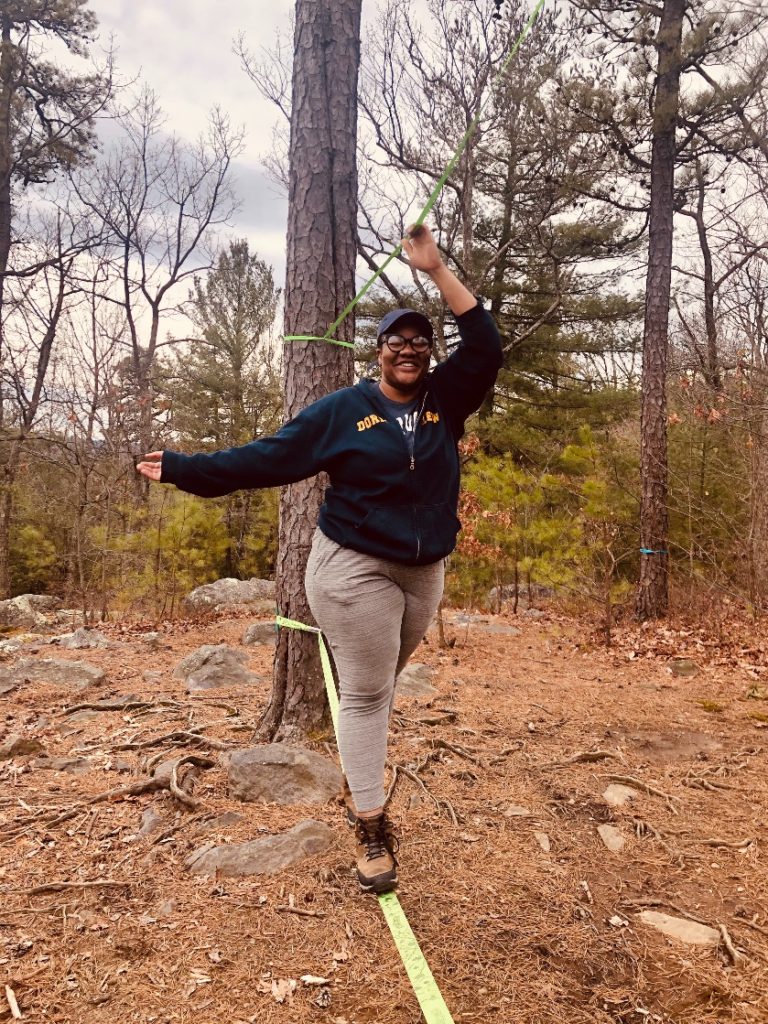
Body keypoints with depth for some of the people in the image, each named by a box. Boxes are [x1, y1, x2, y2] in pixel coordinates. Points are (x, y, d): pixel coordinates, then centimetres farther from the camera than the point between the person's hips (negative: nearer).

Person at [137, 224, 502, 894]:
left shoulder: (447, 400, 6)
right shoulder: (344, 410, -2)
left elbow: (485, 345, -4)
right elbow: (268, 457, -1)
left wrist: (436, 270, -6)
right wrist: (186, 469, -3)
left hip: (424, 573, 4)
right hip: (354, 568, -4)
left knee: (382, 684, 17)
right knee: (365, 693, -3)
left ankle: (360, 783, 38)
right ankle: (372, 831, 5)